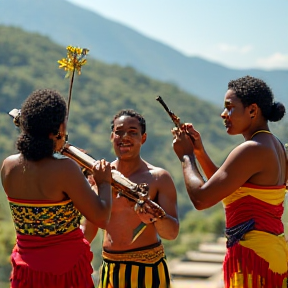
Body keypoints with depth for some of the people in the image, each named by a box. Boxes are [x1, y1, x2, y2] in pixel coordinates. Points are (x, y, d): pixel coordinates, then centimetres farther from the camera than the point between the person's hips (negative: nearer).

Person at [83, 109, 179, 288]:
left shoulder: (159, 178, -6)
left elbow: (172, 233, -13)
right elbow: (89, 229, 13)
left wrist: (157, 217, -33)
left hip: (148, 270, -3)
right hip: (110, 270, 3)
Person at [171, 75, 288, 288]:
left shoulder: (252, 150, -17)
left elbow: (201, 199, -17)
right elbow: (226, 188, 22)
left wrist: (186, 156, -3)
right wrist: (199, 151, 16)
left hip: (253, 256, -10)